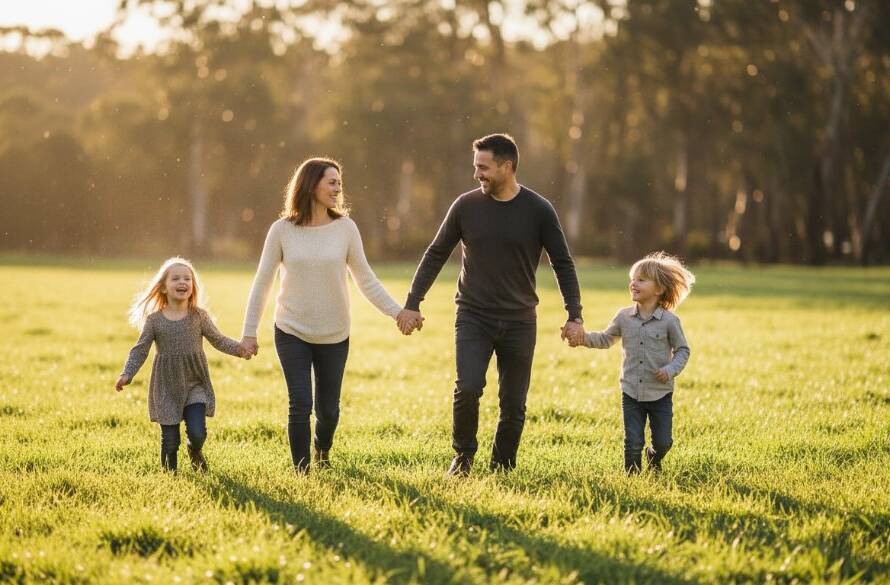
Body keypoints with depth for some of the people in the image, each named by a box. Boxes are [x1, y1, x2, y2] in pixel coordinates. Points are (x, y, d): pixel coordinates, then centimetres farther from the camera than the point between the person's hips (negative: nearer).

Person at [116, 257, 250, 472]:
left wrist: (238, 348, -10)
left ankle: (195, 452, 25)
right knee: (169, 440, 0)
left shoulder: (199, 316, -1)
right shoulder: (154, 320, -3)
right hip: (167, 388, 0)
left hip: (195, 385, 0)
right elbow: (140, 350, 1)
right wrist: (127, 374, -10)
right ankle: (169, 471, 24)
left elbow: (218, 340, 7)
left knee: (197, 433, -10)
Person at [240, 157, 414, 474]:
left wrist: (397, 312, -8)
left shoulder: (345, 228, -5)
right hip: (292, 332, -1)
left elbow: (366, 280, 0)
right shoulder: (282, 230, -7)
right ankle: (301, 468, 8)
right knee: (300, 404, -10)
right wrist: (249, 331, -1)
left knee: (328, 409, 10)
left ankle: (323, 452, 41)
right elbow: (262, 283, 0)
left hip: (334, 336, 1)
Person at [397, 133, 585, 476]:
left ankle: (503, 468, 21)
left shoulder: (538, 210, -4)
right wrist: (412, 304, 3)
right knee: (467, 388, -18)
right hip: (473, 318, 0)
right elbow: (435, 255, 7)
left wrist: (574, 316, -5)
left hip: (519, 322, 0)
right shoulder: (466, 206, -2)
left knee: (513, 404, 3)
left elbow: (563, 264, 1)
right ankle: (463, 456, 5)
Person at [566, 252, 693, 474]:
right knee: (633, 444, -3)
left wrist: (671, 370, -16)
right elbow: (606, 339, 14)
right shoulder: (624, 317, 1)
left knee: (662, 442, 6)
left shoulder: (669, 321, -8)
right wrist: (584, 338, -2)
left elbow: (682, 350, 0)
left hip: (660, 394, -1)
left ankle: (654, 460, 39)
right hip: (631, 393, 1)